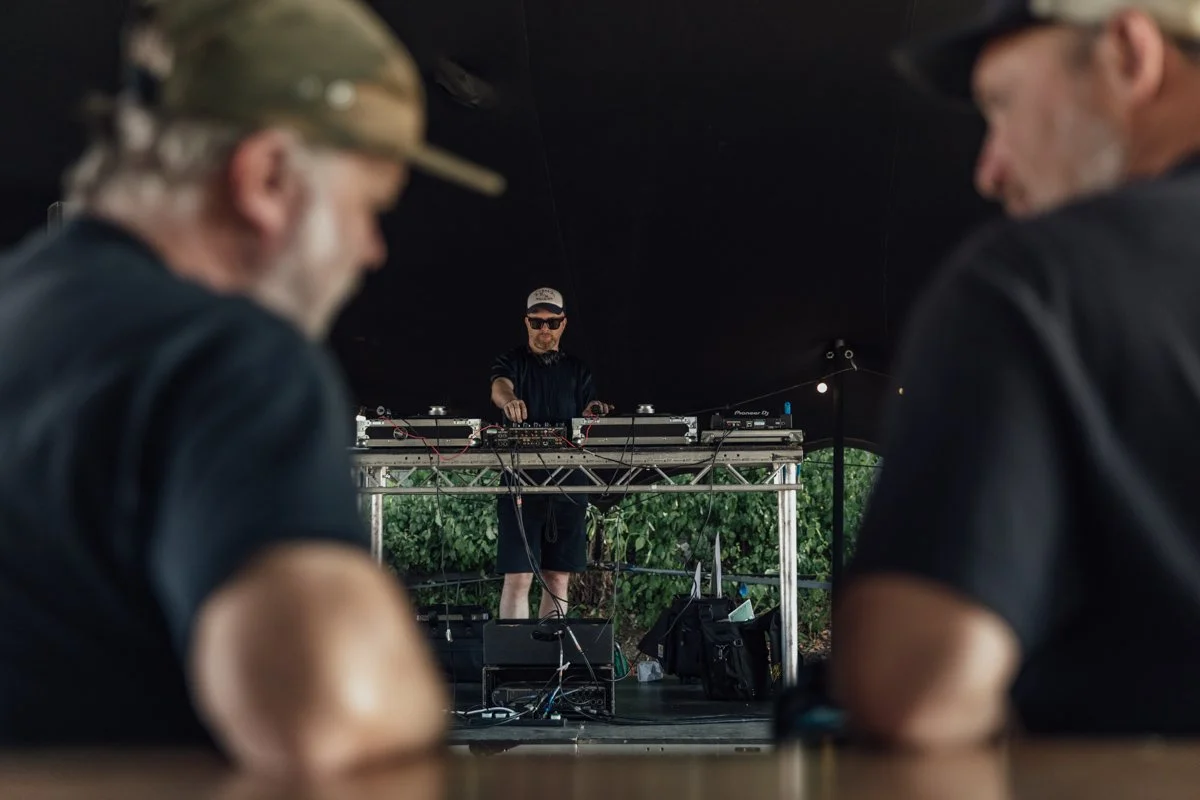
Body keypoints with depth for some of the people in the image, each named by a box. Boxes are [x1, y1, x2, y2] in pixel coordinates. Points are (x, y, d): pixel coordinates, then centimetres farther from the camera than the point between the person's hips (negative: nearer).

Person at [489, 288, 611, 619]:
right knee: (518, 577, -9)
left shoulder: (577, 370, 15)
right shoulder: (512, 362, 5)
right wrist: (509, 401, -43)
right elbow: (499, 386, -18)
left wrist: (592, 413, -15)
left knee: (559, 579, 6)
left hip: (568, 483, 4)